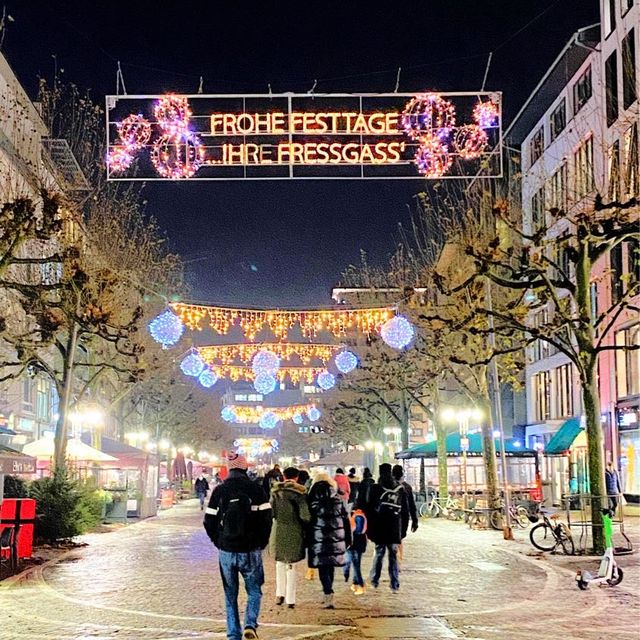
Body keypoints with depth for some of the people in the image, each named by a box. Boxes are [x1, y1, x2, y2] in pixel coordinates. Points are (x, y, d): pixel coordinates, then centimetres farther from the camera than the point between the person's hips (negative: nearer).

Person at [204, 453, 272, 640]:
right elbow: (266, 519, -6)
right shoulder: (255, 490, -5)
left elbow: (209, 522, 2)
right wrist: (261, 543, 8)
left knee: (230, 595, 14)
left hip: (226, 552, 2)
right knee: (254, 591, 13)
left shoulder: (219, 491, 0)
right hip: (250, 551, -2)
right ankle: (250, 625, -7)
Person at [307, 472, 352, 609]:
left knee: (323, 566, -3)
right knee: (331, 565, 16)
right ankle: (328, 594, 26)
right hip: (336, 537, 4)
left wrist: (307, 540, 5)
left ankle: (328, 594, -16)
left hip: (319, 538, -4)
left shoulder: (312, 500, -4)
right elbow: (346, 520, 8)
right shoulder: (338, 499, 5)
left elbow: (307, 519, -2)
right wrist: (347, 539, 14)